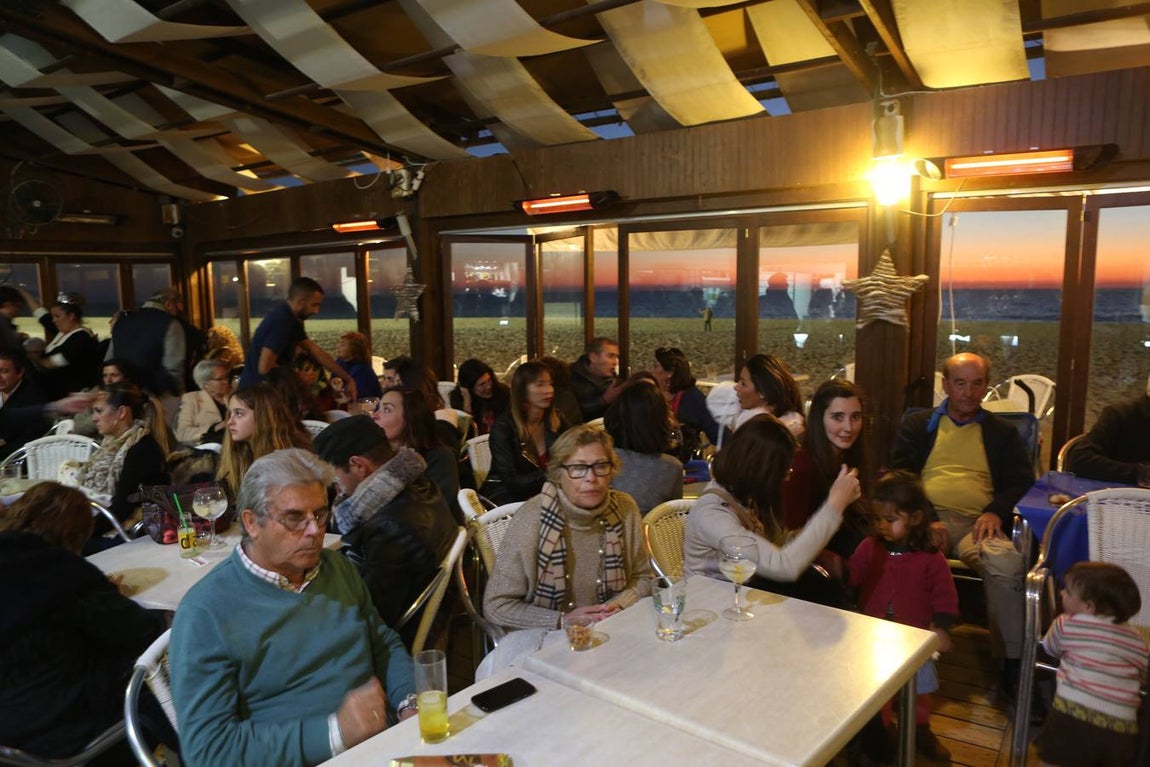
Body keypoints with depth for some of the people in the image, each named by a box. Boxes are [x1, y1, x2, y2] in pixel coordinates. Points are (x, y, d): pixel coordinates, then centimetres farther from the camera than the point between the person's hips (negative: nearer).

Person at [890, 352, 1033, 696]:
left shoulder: (1002, 432, 24)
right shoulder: (918, 425, 20)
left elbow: (1021, 482, 15)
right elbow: (898, 475, 9)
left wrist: (996, 512, -7)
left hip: (977, 523, 1)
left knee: (1007, 563, -34)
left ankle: (1014, 661, -19)